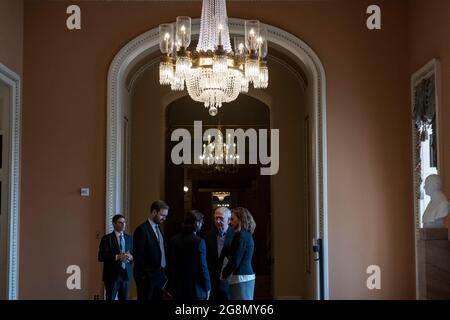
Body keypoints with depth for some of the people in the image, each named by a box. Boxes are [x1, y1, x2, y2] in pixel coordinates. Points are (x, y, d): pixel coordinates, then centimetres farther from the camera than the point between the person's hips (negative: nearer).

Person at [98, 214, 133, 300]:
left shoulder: (129, 238, 12)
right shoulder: (107, 238, -4)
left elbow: (134, 254, 15)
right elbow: (101, 257, -12)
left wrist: (130, 257, -8)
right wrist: (117, 257, -20)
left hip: (126, 274, 5)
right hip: (112, 274, -5)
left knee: (124, 298, 8)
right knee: (110, 298, -2)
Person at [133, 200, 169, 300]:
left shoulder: (158, 228, 14)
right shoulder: (142, 230, -12)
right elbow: (138, 257, -14)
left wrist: (164, 273, 10)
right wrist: (145, 276, -14)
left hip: (160, 275, 8)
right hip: (148, 277, -7)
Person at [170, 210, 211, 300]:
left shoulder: (174, 240, 0)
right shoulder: (199, 242, -16)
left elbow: (171, 264, 5)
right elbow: (203, 267, -13)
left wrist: (172, 285, 15)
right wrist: (207, 288, -1)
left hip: (178, 289, 5)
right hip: (196, 289, -5)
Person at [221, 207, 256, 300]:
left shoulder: (240, 236, -14)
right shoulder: (247, 235, 14)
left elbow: (235, 261, -17)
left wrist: (224, 275, -5)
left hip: (241, 278, -9)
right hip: (248, 275, 9)